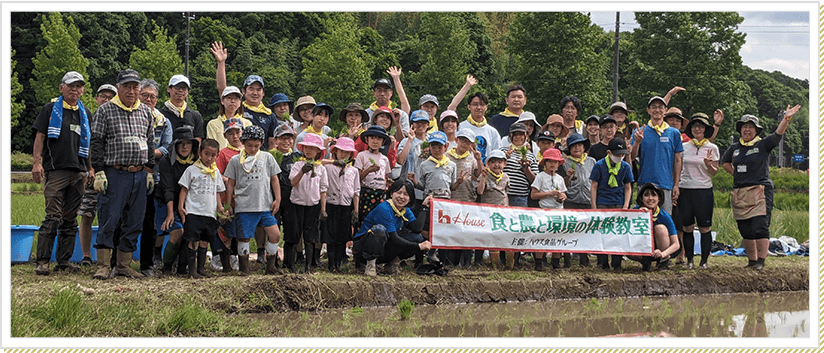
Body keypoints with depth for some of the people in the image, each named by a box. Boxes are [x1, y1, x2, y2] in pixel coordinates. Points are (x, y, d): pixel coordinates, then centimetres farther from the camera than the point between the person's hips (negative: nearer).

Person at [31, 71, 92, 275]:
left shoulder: (85, 114, 18)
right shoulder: (50, 109, 7)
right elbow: (40, 137, 3)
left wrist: (90, 169, 17)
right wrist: (37, 162, -7)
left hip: (78, 172, 5)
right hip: (55, 170, -4)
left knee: (70, 220, 5)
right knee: (53, 218, -11)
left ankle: (64, 261, 9)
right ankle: (43, 262, -10)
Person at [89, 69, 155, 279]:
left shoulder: (145, 112, 15)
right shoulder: (105, 111, 1)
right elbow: (96, 143, -2)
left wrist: (149, 171, 13)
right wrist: (99, 172, -9)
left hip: (139, 175, 5)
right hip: (114, 173, -5)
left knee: (134, 222, 6)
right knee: (109, 220, -7)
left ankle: (124, 265, 12)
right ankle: (103, 266, -4)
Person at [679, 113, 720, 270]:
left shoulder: (712, 148, 3)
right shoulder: (684, 147, 9)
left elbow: (714, 173, 4)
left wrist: (709, 165, -16)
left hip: (704, 190, -2)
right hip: (685, 190, 2)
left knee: (704, 228, -3)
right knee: (687, 227, 2)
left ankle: (704, 261, 3)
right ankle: (689, 260, 9)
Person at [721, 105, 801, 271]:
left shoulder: (763, 145, 2)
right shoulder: (735, 148, 14)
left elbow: (778, 134, -14)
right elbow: (725, 162, 32)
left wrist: (786, 119, -29)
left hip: (760, 191, -5)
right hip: (739, 193, 5)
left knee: (760, 228, -13)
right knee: (746, 231, 7)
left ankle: (760, 262, -9)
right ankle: (751, 261, 18)